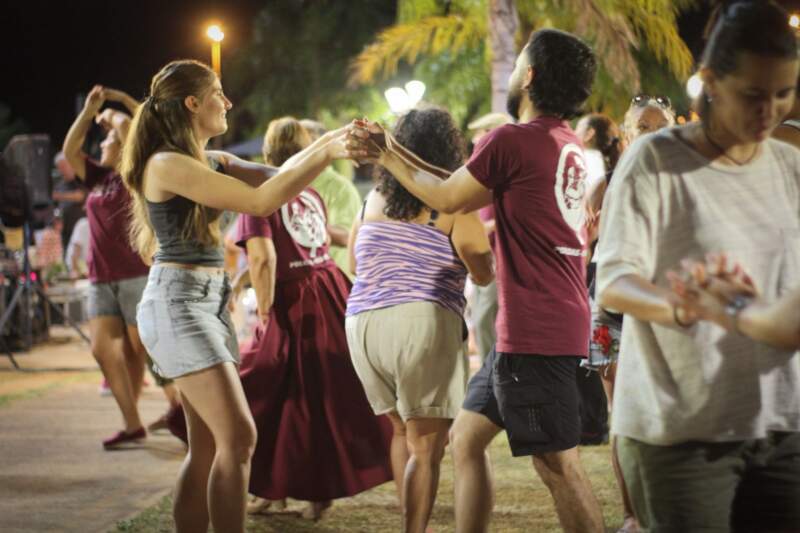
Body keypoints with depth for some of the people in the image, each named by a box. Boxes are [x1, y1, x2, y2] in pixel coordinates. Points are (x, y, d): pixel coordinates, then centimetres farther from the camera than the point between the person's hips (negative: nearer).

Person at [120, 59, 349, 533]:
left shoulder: (213, 162, 14)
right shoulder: (168, 164, -14)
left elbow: (276, 175, 10)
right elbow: (262, 201, -18)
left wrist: (325, 143, -4)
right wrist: (326, 154, -14)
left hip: (212, 302, 9)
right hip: (178, 303, -9)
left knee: (209, 446, 7)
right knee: (239, 437, -15)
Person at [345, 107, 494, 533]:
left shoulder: (373, 200, 13)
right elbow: (484, 274, -1)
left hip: (363, 323, 6)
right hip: (423, 323, -6)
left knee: (403, 430, 22)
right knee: (426, 446, -2)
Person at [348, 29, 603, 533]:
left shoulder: (512, 141, -15)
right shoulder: (568, 145, 13)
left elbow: (447, 198, 1)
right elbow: (469, 190, 19)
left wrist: (387, 154, 15)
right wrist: (390, 148, 19)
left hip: (535, 331, -10)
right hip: (547, 324, 10)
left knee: (560, 466, -5)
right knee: (466, 438, 17)